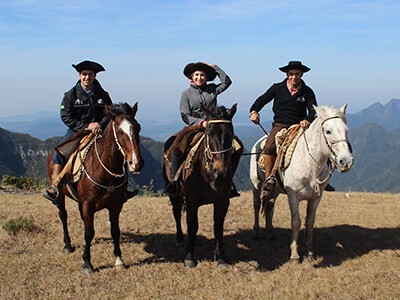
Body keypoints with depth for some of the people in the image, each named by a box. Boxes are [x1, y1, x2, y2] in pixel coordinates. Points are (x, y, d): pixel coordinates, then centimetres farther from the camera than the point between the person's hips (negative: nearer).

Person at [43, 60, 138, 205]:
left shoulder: (102, 95, 6)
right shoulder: (71, 95, -1)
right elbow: (66, 116, -8)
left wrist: (101, 125, -19)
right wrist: (86, 126, -18)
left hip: (99, 132, 2)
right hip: (76, 131, -2)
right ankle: (54, 187, -28)